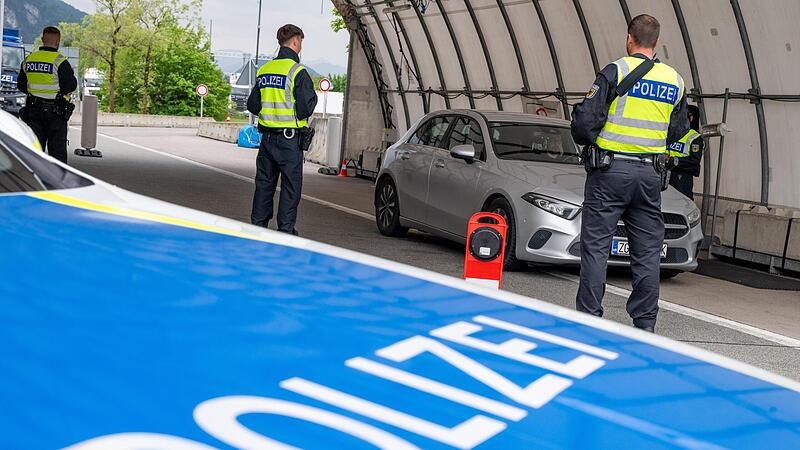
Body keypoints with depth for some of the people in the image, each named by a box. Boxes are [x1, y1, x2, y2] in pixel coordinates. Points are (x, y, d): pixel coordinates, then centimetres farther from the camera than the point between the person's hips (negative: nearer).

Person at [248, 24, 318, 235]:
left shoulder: (264, 70, 9)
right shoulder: (298, 72, -12)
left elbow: (252, 105, 12)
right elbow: (305, 109, -15)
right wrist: (313, 97, 5)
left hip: (267, 137, 6)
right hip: (289, 139, -6)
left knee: (264, 183, 13)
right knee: (291, 186, 1)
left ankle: (258, 225, 16)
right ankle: (285, 230, 2)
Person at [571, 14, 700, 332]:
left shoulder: (616, 72, -7)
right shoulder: (675, 81, 8)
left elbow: (585, 119, -11)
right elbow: (679, 133, 14)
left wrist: (587, 141, 9)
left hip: (609, 172, -4)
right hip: (650, 175, 4)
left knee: (596, 246, 1)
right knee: (647, 251, 9)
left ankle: (589, 318, 0)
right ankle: (645, 324, 12)